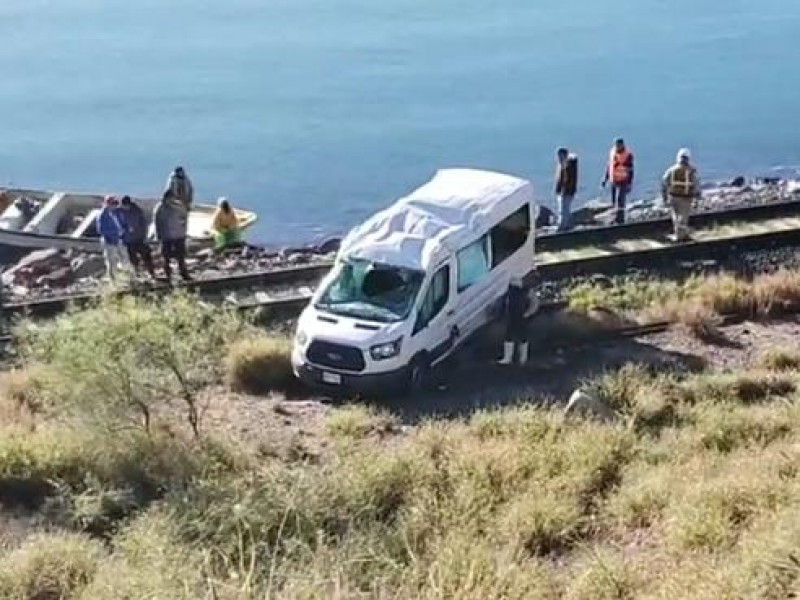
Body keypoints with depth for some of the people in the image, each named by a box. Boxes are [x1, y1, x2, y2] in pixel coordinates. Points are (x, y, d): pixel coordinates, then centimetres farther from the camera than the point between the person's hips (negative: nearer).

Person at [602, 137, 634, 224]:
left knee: (620, 201, -11)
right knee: (614, 201, 11)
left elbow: (630, 170, -9)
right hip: (613, 181, 6)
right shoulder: (612, 152, 6)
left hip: (623, 181, -6)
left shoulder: (628, 154, -11)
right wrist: (605, 178, 15)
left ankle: (619, 220, -8)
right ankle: (620, 218, 24)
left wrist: (630, 184, -10)